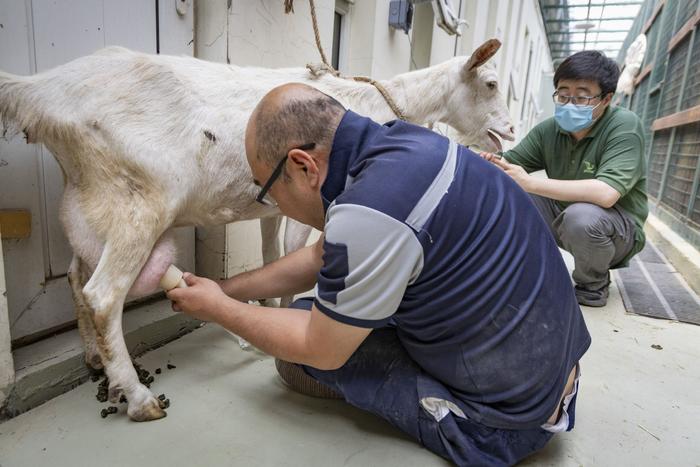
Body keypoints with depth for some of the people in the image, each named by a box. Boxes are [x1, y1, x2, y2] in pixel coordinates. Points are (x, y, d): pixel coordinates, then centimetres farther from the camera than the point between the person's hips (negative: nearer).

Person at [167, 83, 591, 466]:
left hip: (506, 421, -8)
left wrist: (218, 309, 1)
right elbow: (320, 258, 9)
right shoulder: (398, 140, -3)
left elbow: (320, 352, -14)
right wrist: (225, 289, 15)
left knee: (299, 352, -5)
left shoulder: (369, 213, -31)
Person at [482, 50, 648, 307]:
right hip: (565, 220, 5)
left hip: (619, 230, -4)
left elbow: (606, 193, -37)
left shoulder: (624, 125, -23)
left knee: (581, 216, -37)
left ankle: (593, 285, -6)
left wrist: (530, 183, -40)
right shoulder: (548, 129, -9)